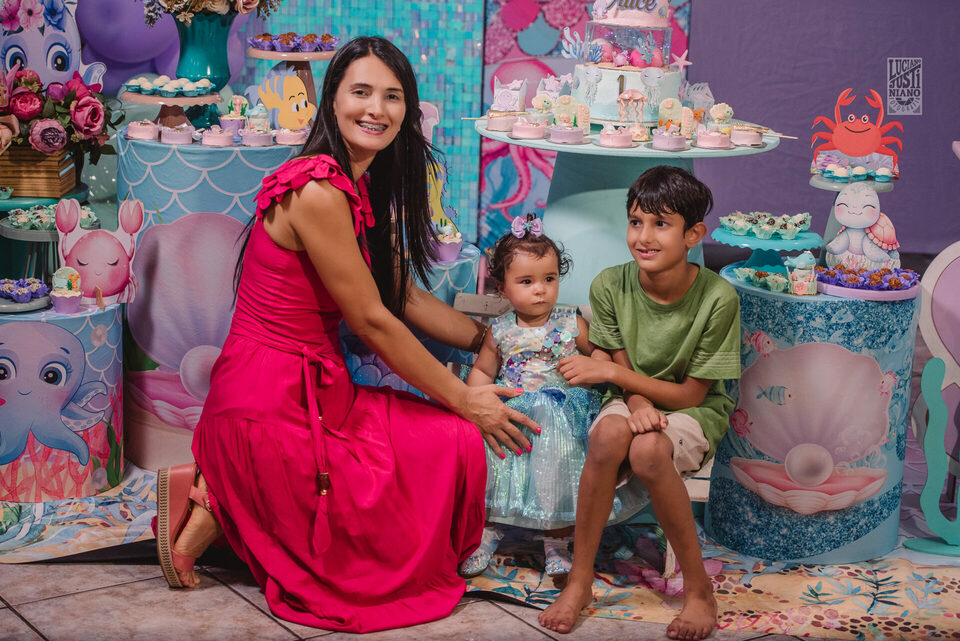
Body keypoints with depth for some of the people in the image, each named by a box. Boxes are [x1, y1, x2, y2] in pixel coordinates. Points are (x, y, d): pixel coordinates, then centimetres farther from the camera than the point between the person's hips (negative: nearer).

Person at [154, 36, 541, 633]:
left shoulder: (368, 189, 11)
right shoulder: (317, 191, -20)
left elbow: (406, 298, 17)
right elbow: (372, 321, -16)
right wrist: (463, 400, -8)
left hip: (313, 390, 9)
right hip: (270, 404, -9)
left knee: (453, 441, 6)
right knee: (456, 441, -3)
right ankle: (220, 508, 1)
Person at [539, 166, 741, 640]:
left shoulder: (717, 298, -19)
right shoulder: (610, 286, -10)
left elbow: (692, 393, -13)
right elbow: (623, 369, -1)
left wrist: (609, 372, -18)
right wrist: (636, 402, -25)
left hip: (694, 411, -2)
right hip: (634, 398, 2)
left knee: (648, 450, -36)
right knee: (610, 433, -34)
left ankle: (698, 587, -16)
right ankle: (580, 581, -19)